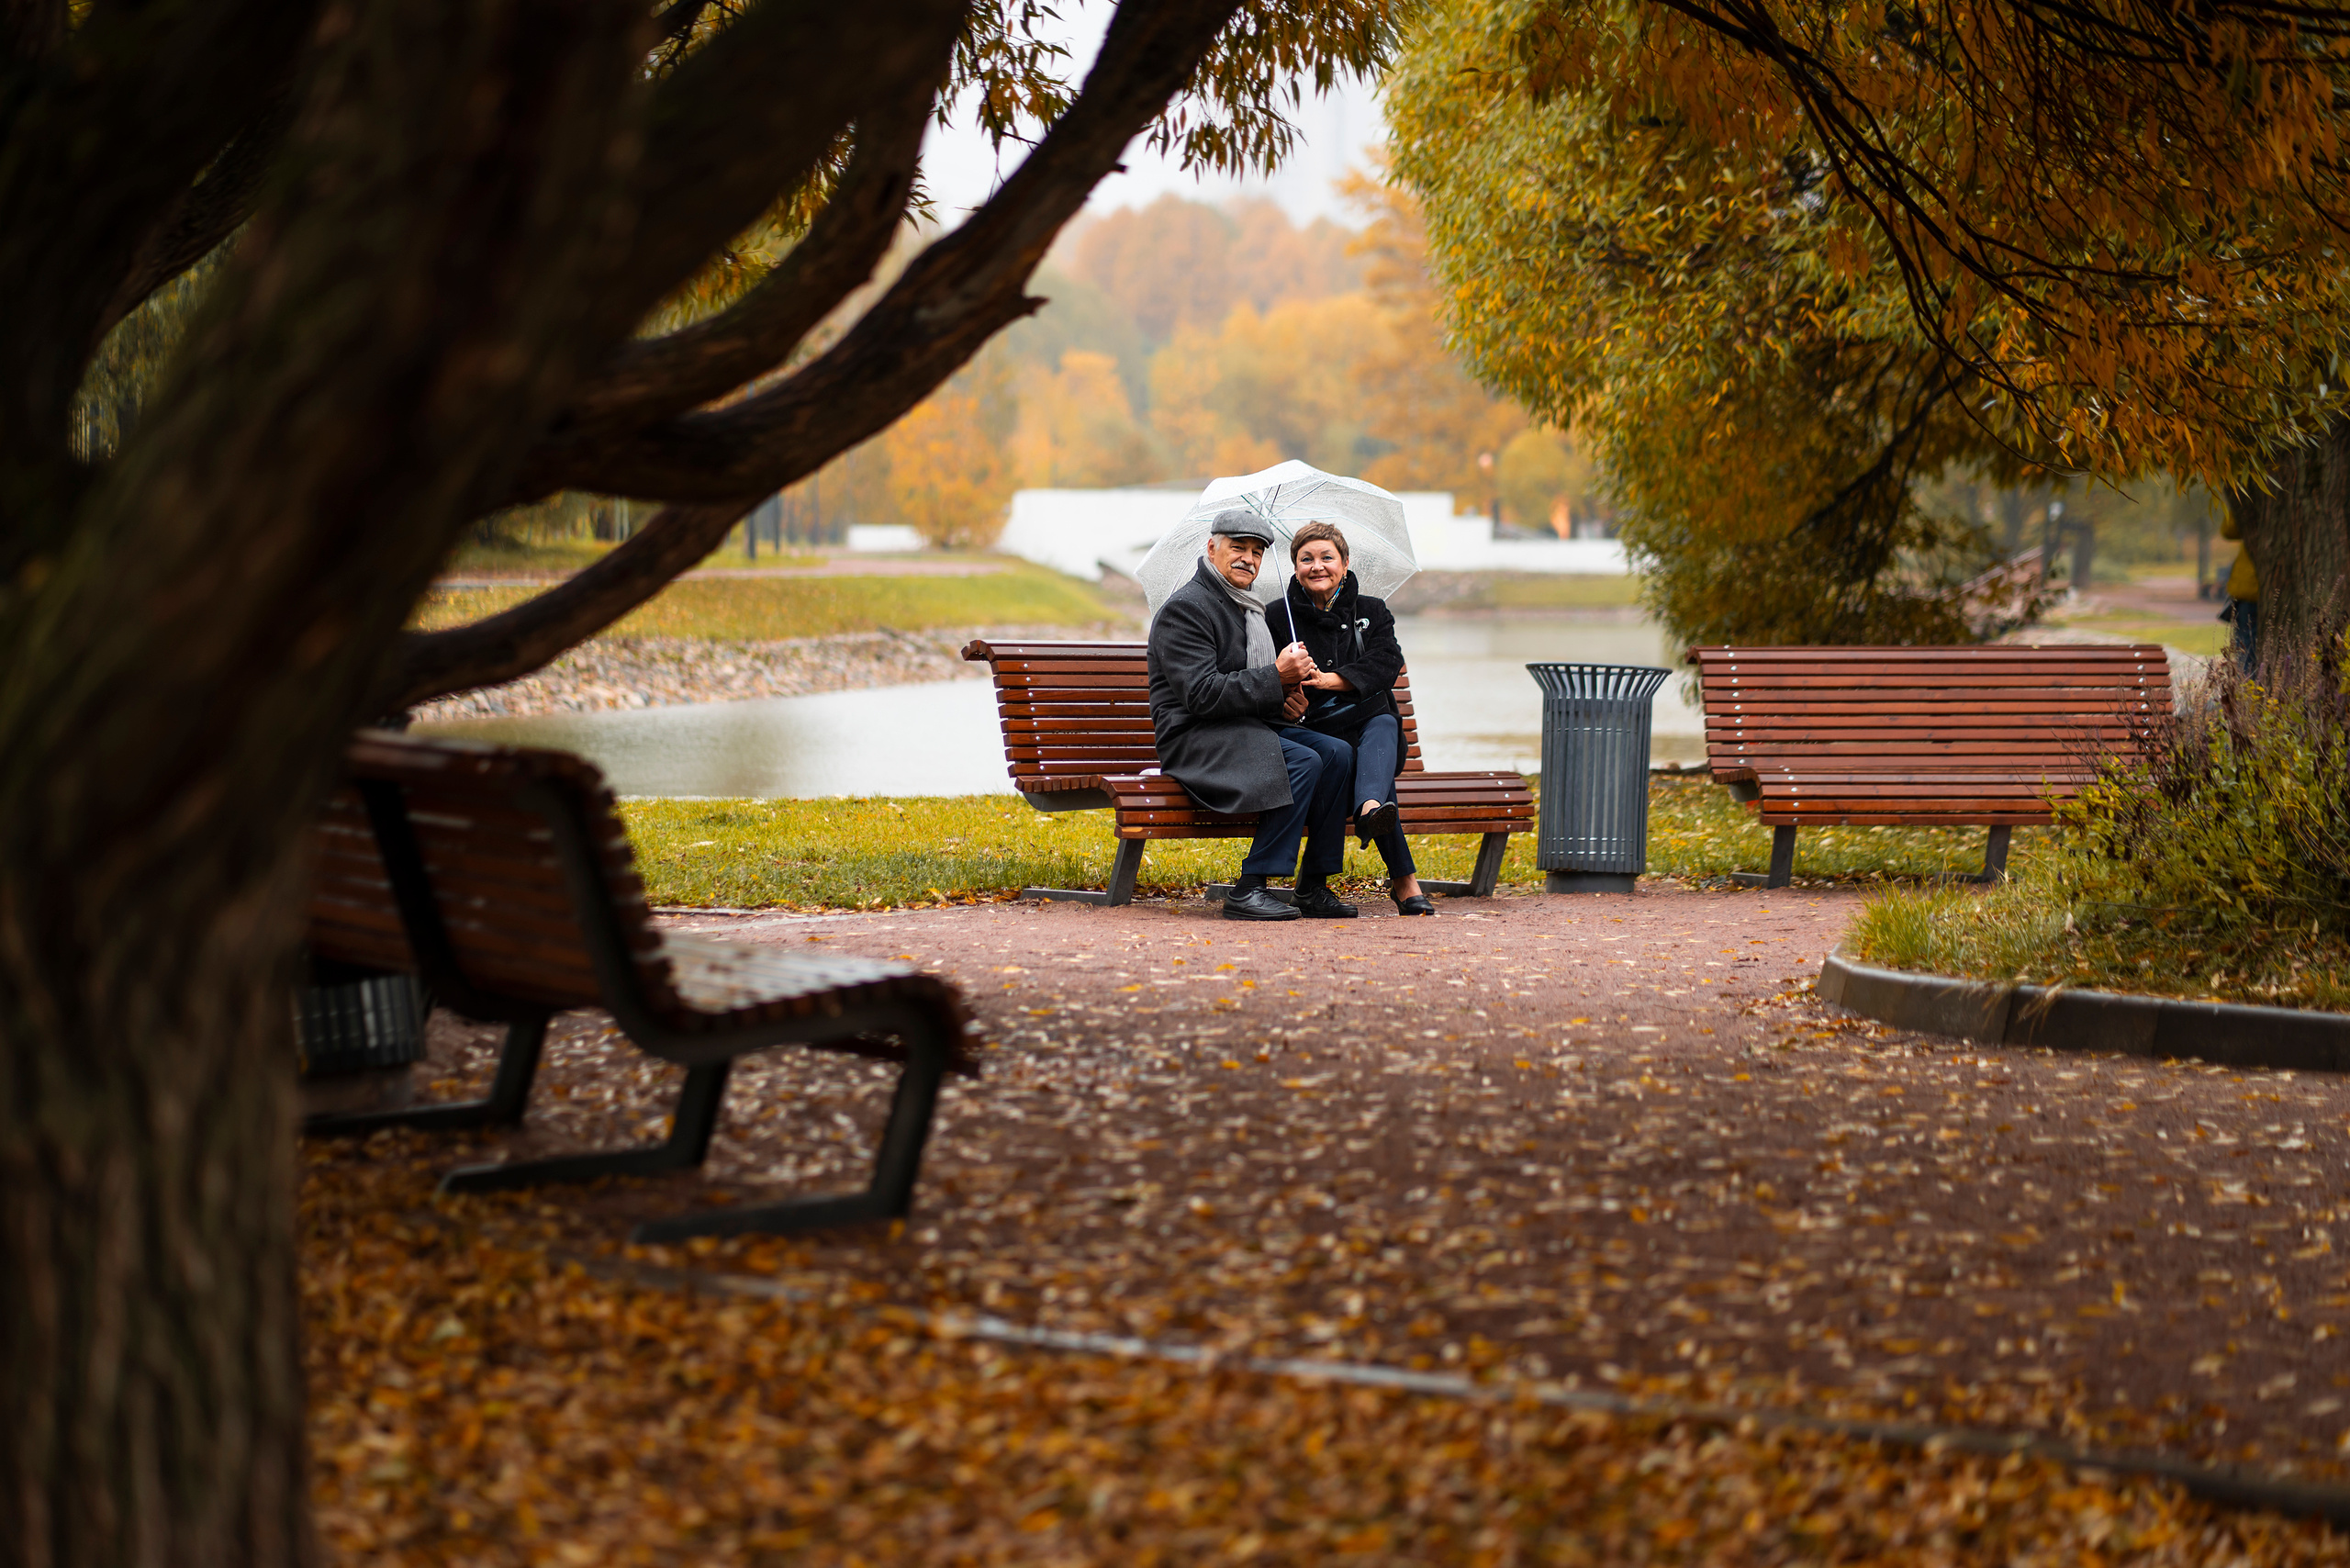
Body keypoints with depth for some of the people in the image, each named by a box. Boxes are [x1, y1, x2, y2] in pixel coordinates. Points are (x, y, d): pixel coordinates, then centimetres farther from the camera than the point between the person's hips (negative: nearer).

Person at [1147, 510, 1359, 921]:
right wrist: (1276, 677, -21)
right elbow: (1202, 694, -20)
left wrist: (1288, 699, 6)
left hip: (1248, 729, 9)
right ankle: (1248, 890, -28)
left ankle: (1313, 886, -7)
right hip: (1195, 740, -9)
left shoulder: (1247, 609, 21)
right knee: (1303, 762, -29)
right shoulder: (1183, 609, -9)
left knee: (1338, 757, -12)